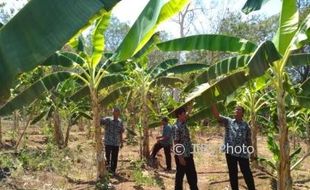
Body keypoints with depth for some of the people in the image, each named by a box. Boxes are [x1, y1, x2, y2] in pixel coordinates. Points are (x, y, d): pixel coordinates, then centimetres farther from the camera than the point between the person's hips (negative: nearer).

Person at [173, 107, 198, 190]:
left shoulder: (184, 124, 3)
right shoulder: (176, 127, -18)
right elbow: (176, 144, -19)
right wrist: (180, 158, -19)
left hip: (188, 155, 9)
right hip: (181, 156, -8)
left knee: (192, 175, 17)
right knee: (180, 176, 7)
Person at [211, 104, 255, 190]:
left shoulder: (246, 125, 5)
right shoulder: (228, 121, 5)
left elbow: (249, 140, 7)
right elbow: (216, 115, -7)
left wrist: (252, 152, 5)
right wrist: (213, 103, -18)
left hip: (243, 153, -1)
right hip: (230, 152, 1)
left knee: (247, 173, 6)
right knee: (232, 173, 11)